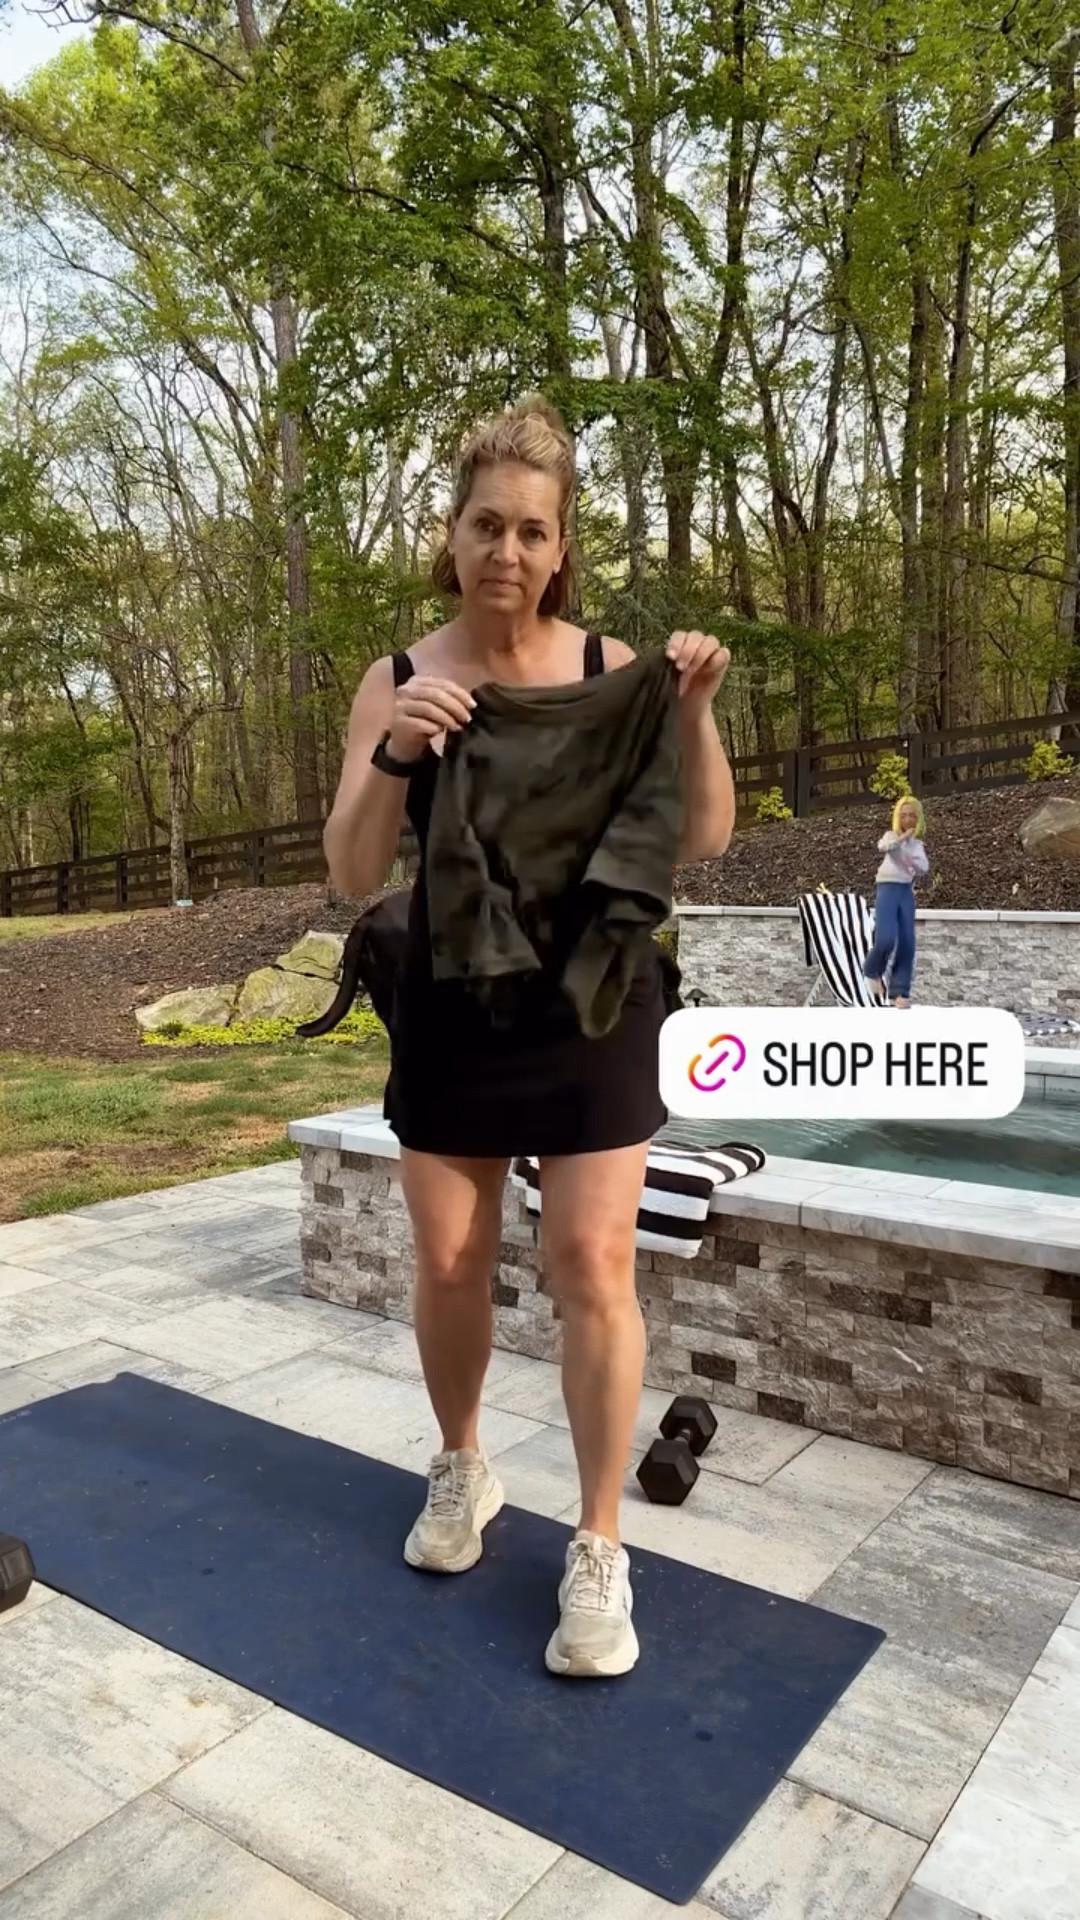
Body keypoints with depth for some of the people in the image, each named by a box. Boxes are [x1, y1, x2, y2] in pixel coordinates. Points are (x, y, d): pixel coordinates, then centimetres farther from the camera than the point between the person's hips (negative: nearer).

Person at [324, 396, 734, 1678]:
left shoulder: (609, 668, -5)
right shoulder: (398, 683, -4)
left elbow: (701, 841, -7)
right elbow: (352, 876, -11)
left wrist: (693, 711, -22)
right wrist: (393, 753, -27)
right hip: (451, 1010, 2)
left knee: (592, 1266, -1)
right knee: (448, 1264, 11)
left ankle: (599, 1550, 15)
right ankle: (461, 1470, 38)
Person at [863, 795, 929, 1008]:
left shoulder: (918, 844, 16)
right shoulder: (891, 835, 4)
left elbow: (925, 867, 1)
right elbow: (882, 846, -20)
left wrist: (912, 862, -16)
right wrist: (903, 837, -25)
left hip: (906, 891, 5)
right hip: (888, 888, -5)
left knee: (907, 943, -2)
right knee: (886, 939, -20)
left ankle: (900, 991, 4)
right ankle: (873, 970, 11)